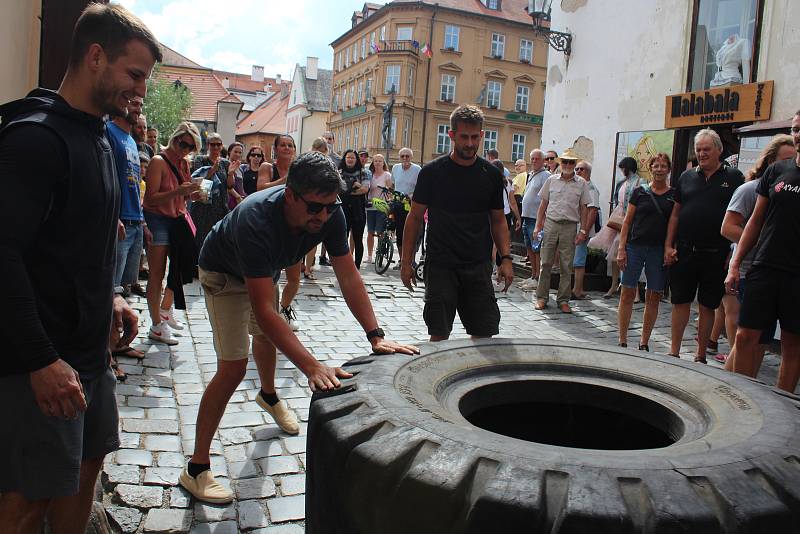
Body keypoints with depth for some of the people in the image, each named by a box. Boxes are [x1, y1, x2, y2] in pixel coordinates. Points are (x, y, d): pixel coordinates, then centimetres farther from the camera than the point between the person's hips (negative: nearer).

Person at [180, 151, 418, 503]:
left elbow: (348, 276, -25)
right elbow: (263, 309, -50)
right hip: (224, 273, -6)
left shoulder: (329, 214, -29)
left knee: (265, 336, 28)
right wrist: (313, 368, -58)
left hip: (265, 269, 6)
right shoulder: (255, 220, -46)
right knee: (233, 367, -15)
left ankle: (268, 396, 60)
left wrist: (376, 336, -35)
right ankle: (196, 469, -4)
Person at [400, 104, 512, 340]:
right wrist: (406, 262, 0)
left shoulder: (492, 175, 6)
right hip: (440, 267, -2)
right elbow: (415, 217, 4)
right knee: (439, 335, 1)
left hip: (479, 267, 2)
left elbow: (498, 220, 12)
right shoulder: (432, 171, -1)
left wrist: (506, 258, 0)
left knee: (484, 335, 4)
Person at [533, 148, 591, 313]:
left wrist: (583, 231, 1)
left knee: (567, 266, 3)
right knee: (546, 263, 2)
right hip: (551, 224, 1)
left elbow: (584, 208, 7)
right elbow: (543, 204, 11)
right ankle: (541, 297, 9)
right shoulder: (552, 180, 7)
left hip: (570, 227, 0)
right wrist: (538, 225, 5)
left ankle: (563, 300, 11)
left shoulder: (581, 183, 5)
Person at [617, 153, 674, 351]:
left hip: (659, 251, 1)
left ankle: (644, 342, 17)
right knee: (627, 293, -1)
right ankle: (622, 341, 8)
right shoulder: (640, 192, 6)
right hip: (635, 247, 0)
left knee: (653, 297, 5)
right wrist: (621, 248, -3)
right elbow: (627, 221, 5)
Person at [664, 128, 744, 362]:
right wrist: (668, 246, 4)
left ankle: (700, 356, 19)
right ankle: (674, 352, 16)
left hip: (715, 255, -2)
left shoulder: (733, 177, 2)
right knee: (680, 303, 6)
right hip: (683, 252, 2)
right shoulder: (686, 176, 10)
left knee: (707, 307, 7)